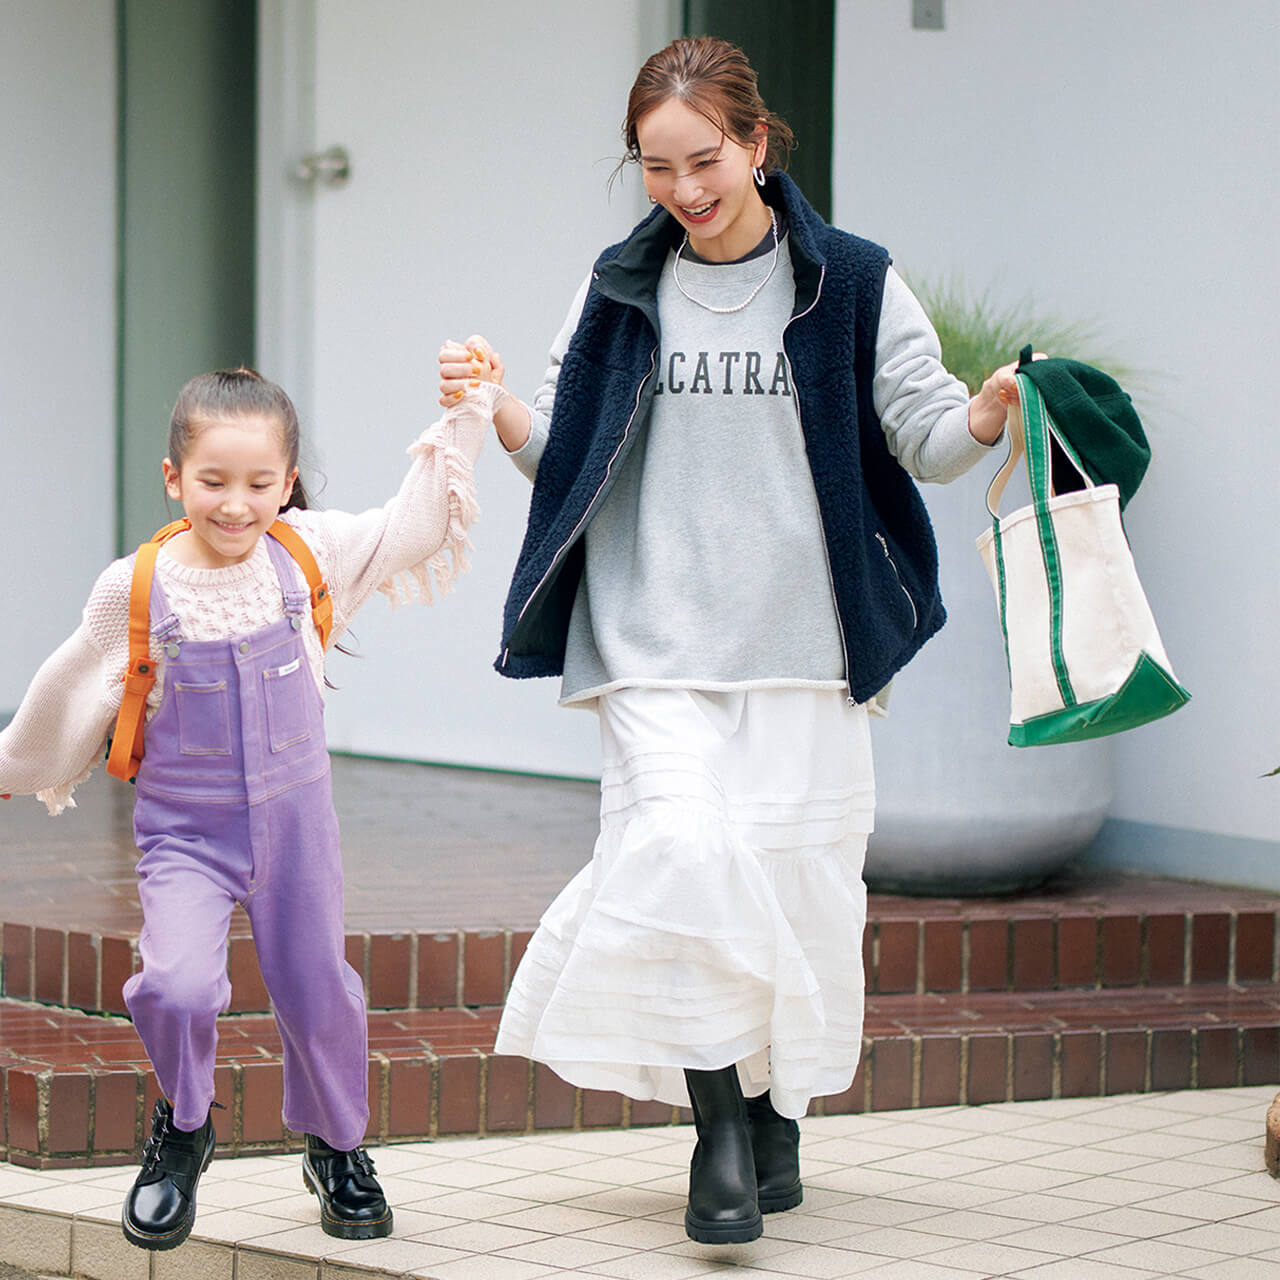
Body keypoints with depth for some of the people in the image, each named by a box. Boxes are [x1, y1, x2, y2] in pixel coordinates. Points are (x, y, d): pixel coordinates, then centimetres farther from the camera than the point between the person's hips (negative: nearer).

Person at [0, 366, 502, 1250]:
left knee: (316, 989, 12)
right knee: (178, 986, -21)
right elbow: (72, 689, 4)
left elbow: (414, 526, 6)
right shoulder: (134, 591, -12)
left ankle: (338, 1147, 39)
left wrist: (468, 415, -1)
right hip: (185, 828, -2)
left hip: (294, 813, 2)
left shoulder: (307, 553, -7)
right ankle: (182, 1134, 8)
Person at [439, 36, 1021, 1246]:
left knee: (792, 869, 0)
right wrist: (497, 409, -6)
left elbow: (925, 435, 4)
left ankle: (779, 1114, 22)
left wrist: (989, 412, -17)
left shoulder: (849, 282, 4)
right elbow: (568, 454, 12)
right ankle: (718, 1130, -10)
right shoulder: (622, 288, 9)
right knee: (682, 847, -18)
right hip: (655, 644, 0)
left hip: (802, 644, 0)